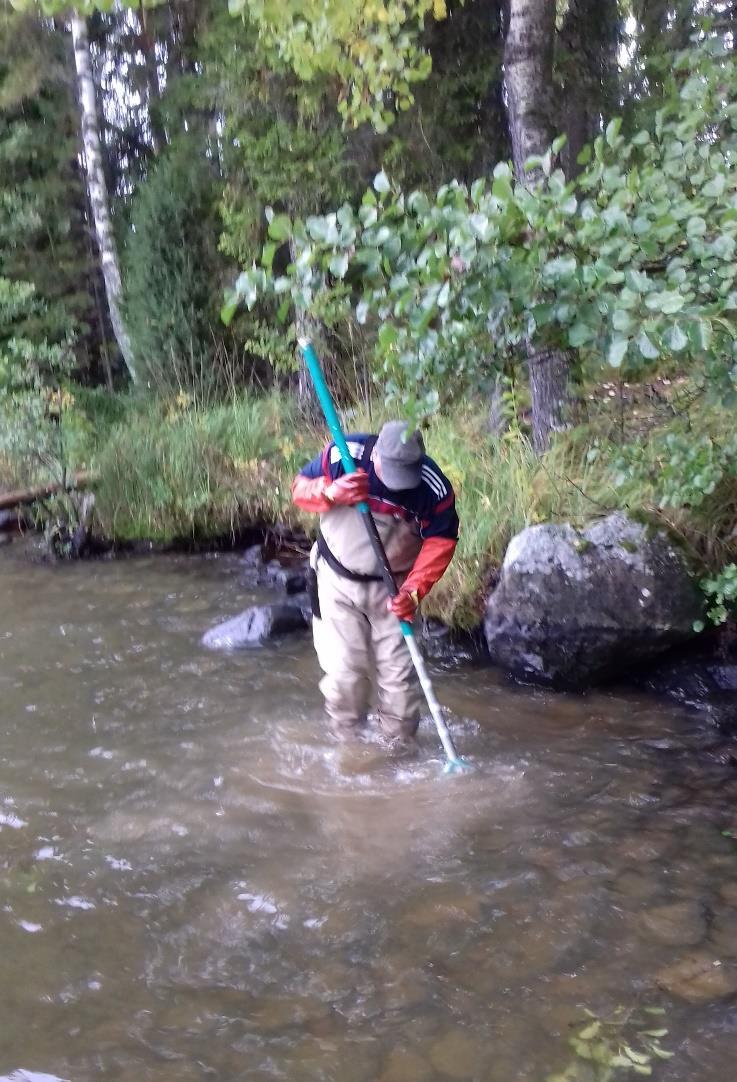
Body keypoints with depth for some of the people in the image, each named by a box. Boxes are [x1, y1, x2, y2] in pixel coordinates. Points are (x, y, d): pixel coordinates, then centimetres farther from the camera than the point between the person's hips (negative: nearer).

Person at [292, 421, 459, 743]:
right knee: (343, 670, 1)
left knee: (400, 674, 3)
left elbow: (441, 541, -11)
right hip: (338, 581, 0)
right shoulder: (342, 455, -21)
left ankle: (400, 746, 22)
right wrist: (330, 493, -31)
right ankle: (347, 741, 21)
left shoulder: (434, 486, -22)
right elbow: (300, 488, -8)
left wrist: (414, 590, -23)